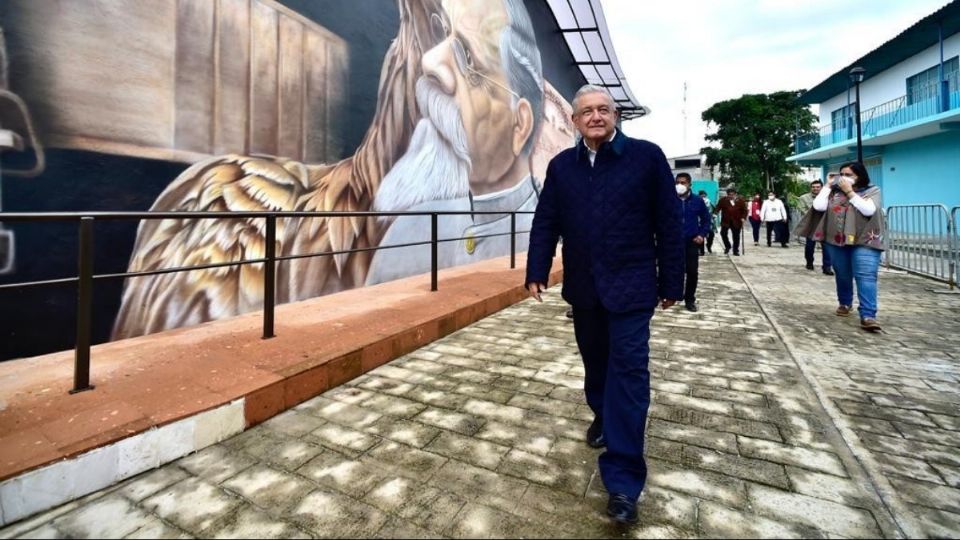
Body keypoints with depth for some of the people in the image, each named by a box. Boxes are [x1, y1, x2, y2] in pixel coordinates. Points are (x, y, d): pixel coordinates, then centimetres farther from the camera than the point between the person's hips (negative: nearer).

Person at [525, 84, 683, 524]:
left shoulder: (647, 156, -3)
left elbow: (668, 222, -3)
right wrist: (536, 271, -2)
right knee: (595, 361, 18)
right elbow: (546, 222, 5)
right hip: (582, 286, 4)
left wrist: (671, 281, -3)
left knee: (628, 369, -4)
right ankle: (602, 416, 45)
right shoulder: (561, 165, 6)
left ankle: (622, 480, 3)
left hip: (631, 286, -3)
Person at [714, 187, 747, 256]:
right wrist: (715, 213, -18)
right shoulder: (723, 200, 2)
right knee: (723, 233, -13)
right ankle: (727, 247, 11)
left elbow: (744, 210, 7)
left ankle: (736, 250, 17)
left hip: (736, 222, 1)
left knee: (736, 236, 5)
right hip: (725, 221, -1)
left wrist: (743, 218, -6)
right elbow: (717, 208, 0)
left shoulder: (740, 201, 4)